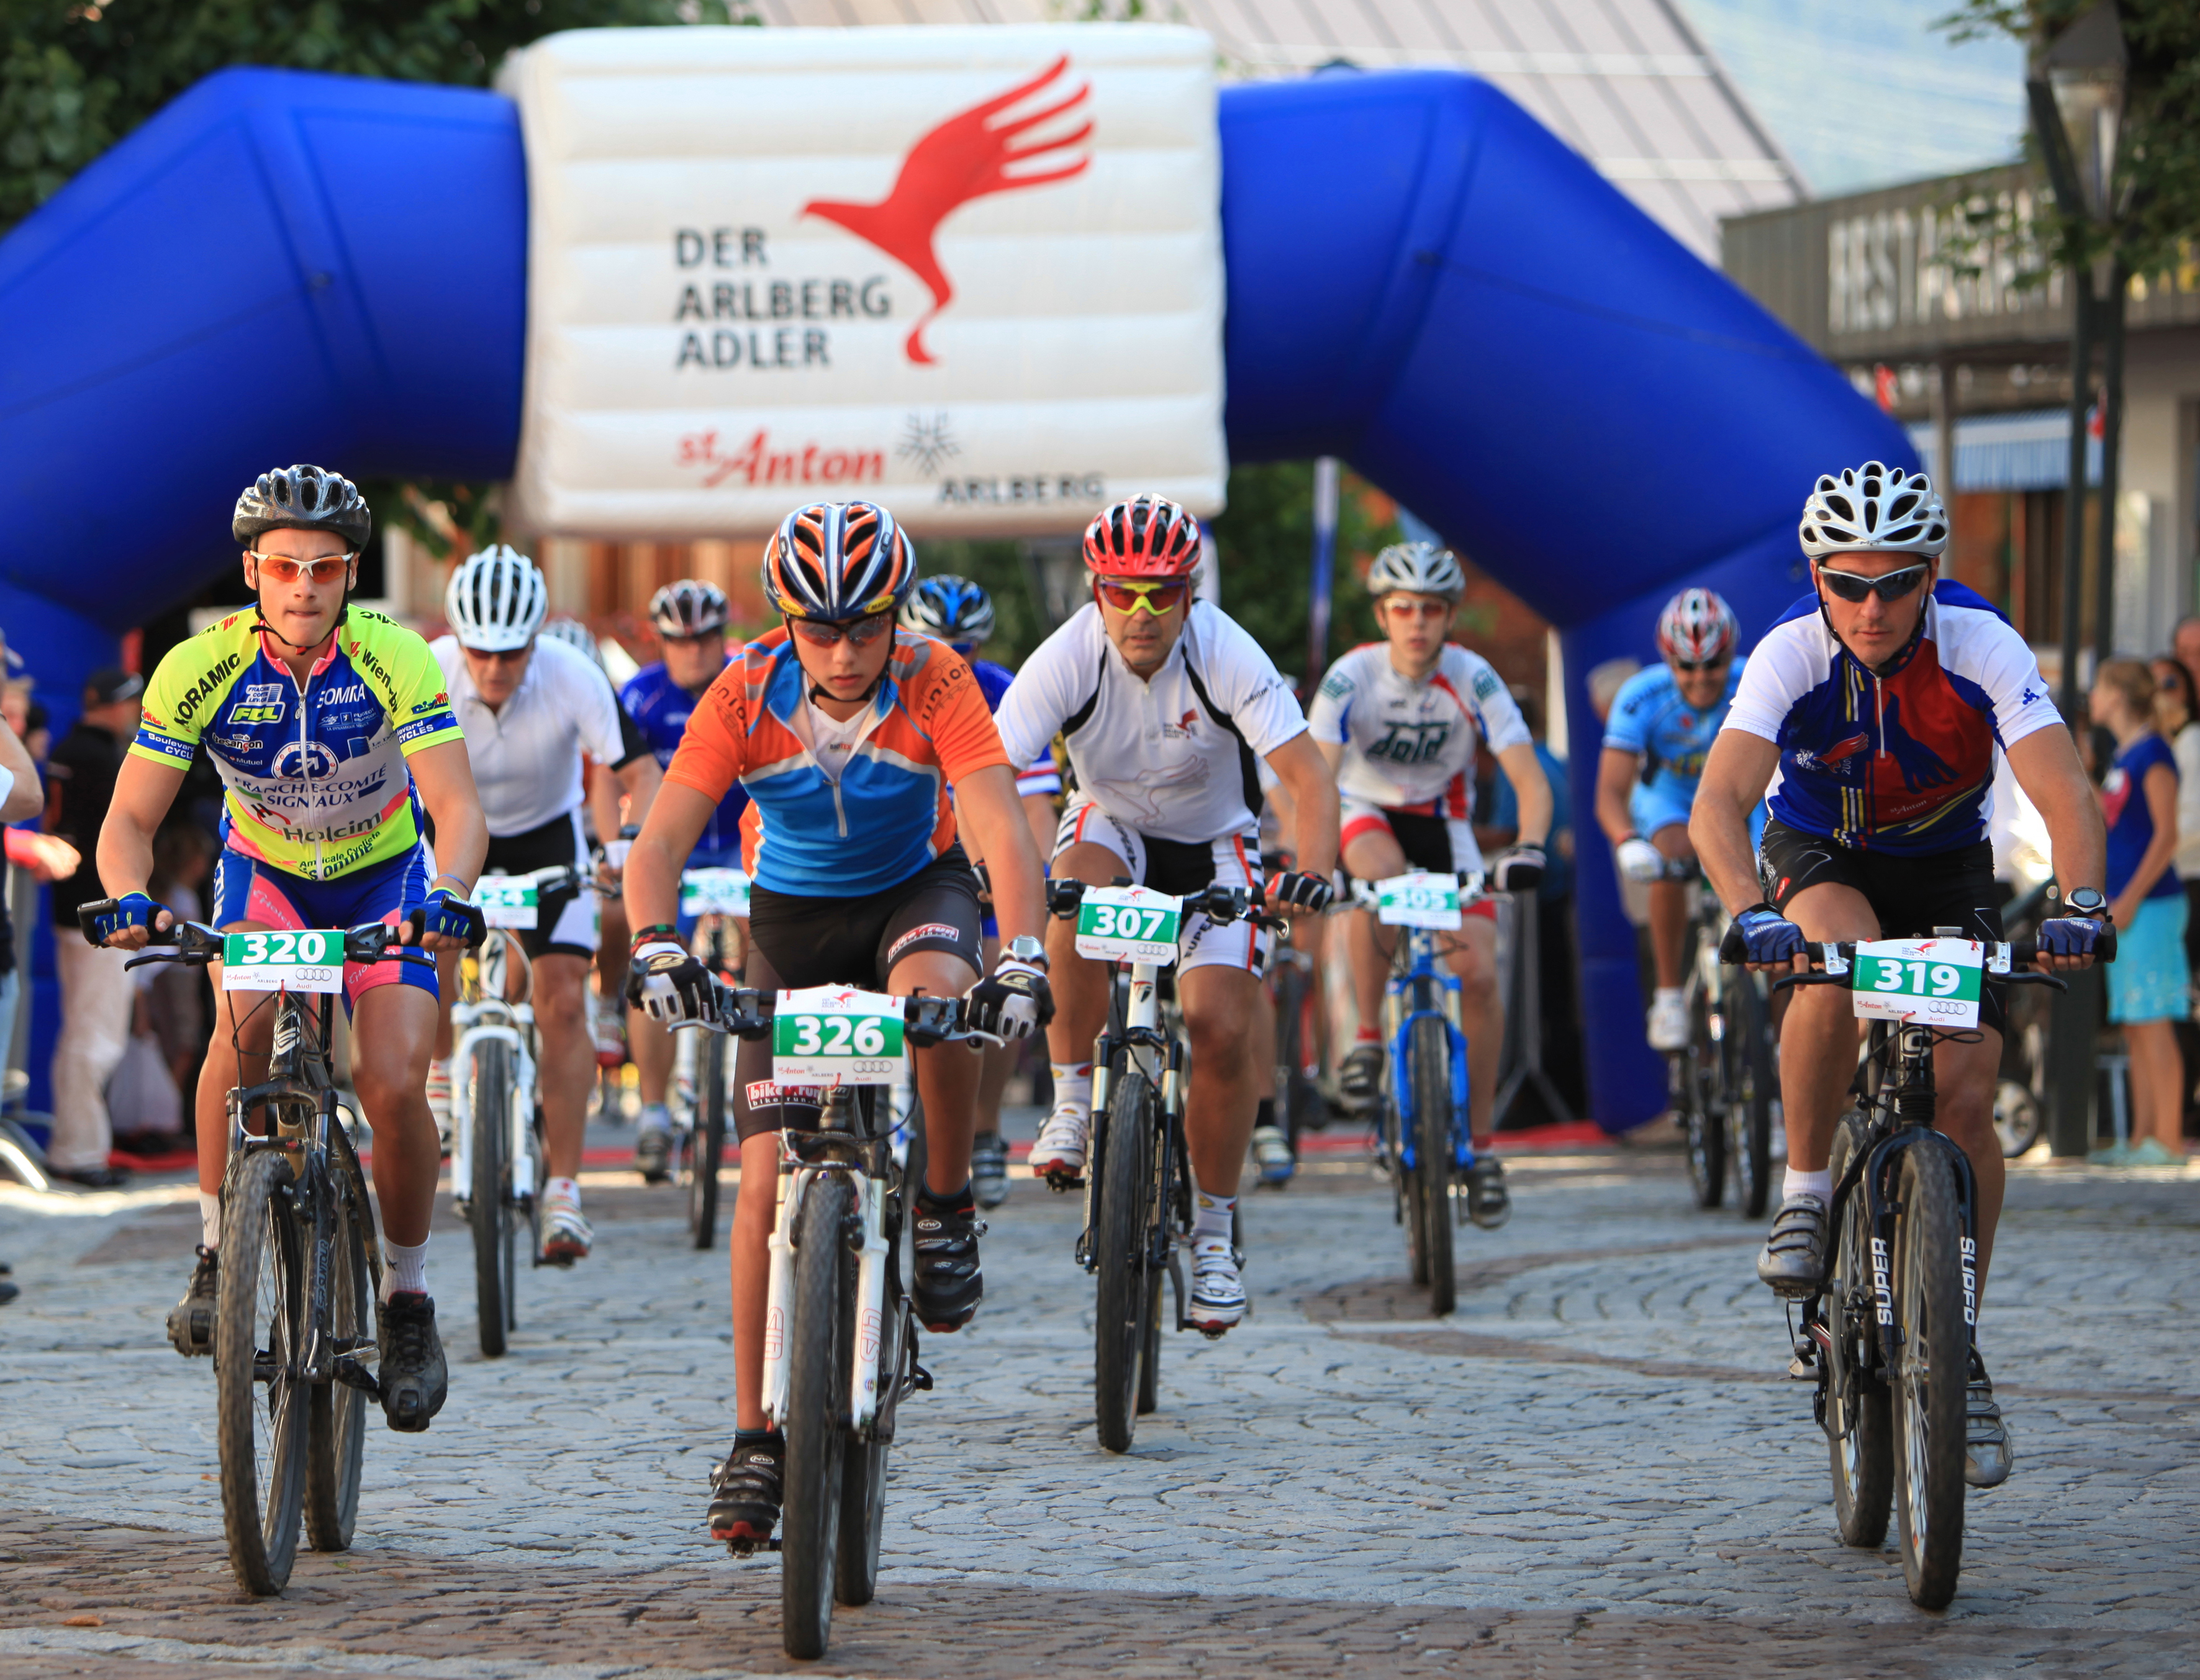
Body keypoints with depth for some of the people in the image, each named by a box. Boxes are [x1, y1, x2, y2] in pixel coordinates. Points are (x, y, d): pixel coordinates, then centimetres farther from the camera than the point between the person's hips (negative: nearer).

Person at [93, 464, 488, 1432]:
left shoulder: (395, 661, -26)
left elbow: (456, 804, -32)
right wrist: (131, 900, -43)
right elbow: (131, 817, -22)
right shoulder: (201, 668, -23)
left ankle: (407, 1298, 4)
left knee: (395, 1085, -18)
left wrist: (450, 896, -53)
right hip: (263, 874, 0)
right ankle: (217, 1255, -16)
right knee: (244, 1020, -31)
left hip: (384, 879, 0)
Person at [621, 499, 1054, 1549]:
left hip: (914, 889, -1)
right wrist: (656, 947, -46)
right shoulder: (746, 696, -21)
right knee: (769, 1177, -9)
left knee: (936, 992, -39)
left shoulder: (934, 685, -24)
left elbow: (1002, 833, -33)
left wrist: (1021, 958, -49)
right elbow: (658, 843, -26)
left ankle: (946, 1208, -13)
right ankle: (756, 1439, -2)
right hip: (793, 915, 1)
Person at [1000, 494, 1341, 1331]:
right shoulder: (1066, 660, -25)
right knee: (1078, 893, -36)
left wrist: (1311, 873, -48)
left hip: (1214, 843, 0)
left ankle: (1213, 1234, 4)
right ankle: (1073, 1105, -20)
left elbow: (1307, 774, -31)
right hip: (1112, 826, 0)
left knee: (1222, 1030, -15)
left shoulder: (1227, 656, -26)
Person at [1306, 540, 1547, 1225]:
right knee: (1379, 875, -38)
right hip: (1367, 812, -1)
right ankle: (1368, 1036, -18)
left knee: (1480, 974, -14)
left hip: (1442, 821, 1)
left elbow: (1530, 779, -24)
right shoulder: (1352, 676, -23)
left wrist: (1529, 848, -44)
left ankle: (1481, 1144, -1)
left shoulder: (1473, 679, -20)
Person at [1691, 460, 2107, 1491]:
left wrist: (2080, 901, -53)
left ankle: (1958, 1357, 0)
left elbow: (2064, 793, -35)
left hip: (1945, 871, 1)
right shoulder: (1791, 655, -27)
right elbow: (1718, 803, -38)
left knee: (1964, 1096, -14)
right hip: (1819, 862, -1)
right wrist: (1749, 912, -57)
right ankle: (1805, 1192, -16)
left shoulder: (1980, 648, -26)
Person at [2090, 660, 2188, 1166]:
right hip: (2123, 906, 9)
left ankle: (2168, 1140, -10)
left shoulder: (2153, 753, -10)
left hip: (2151, 902, -9)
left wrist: (2131, 899, -17)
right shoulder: (2122, 755, 17)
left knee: (2153, 1022, -10)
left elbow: (2165, 835, -15)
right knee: (2133, 1027, 9)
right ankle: (2143, 1137, 12)